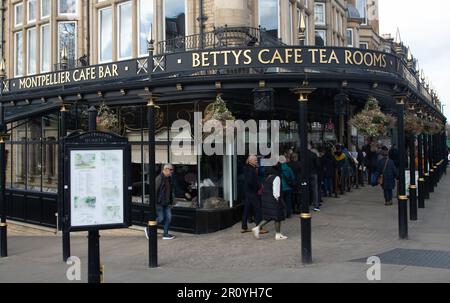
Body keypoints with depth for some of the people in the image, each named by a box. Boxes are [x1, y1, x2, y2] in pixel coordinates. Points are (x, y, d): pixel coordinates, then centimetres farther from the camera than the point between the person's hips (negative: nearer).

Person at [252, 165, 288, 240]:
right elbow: (276, 191, -19)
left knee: (268, 217, 16)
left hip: (266, 199, 8)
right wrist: (277, 199, -11)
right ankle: (278, 235, 13)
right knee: (277, 217, 5)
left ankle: (258, 227, 3)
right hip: (273, 200, -8)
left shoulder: (266, 178, 9)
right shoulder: (276, 178, -16)